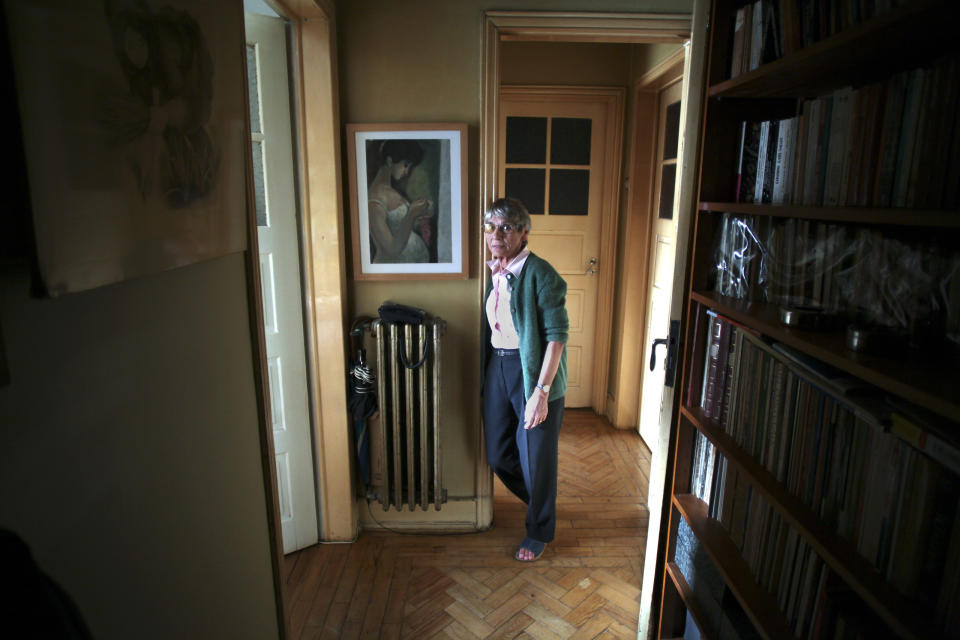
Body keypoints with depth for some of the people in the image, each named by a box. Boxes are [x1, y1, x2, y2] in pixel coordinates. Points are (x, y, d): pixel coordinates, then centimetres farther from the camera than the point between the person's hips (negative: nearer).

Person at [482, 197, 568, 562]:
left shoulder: (540, 274, -15)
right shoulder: (492, 273, 7)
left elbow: (557, 335, -19)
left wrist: (541, 391, -23)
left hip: (533, 371, -7)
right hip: (497, 367, 7)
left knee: (536, 458, 8)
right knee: (498, 454, 16)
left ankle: (540, 531, 33)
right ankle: (538, 501, 45)